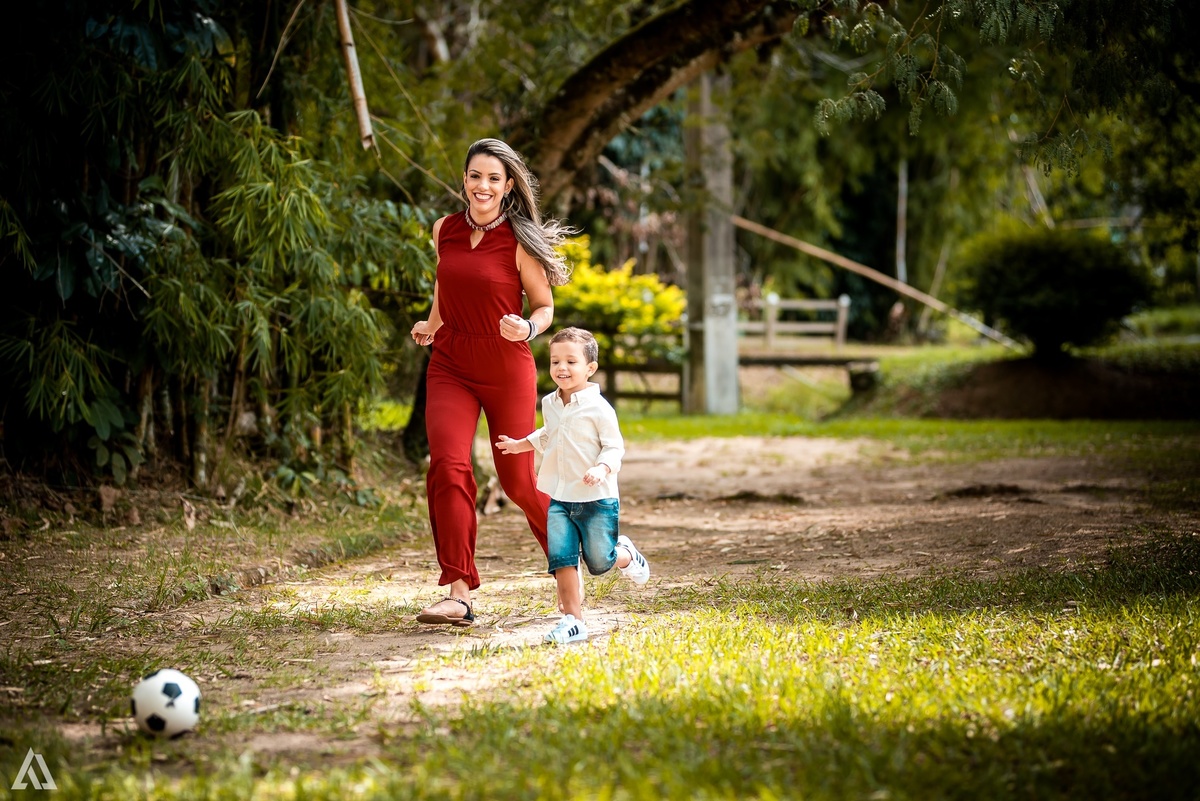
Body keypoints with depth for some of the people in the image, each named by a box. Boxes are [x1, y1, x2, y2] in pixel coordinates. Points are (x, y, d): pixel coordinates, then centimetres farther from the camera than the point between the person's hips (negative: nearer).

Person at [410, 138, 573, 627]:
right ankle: (459, 595, -19)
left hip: (507, 370, -3)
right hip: (450, 366, 3)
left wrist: (527, 329, -21)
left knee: (517, 481, 5)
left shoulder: (519, 242, -9)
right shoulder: (445, 231, 4)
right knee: (447, 466, -18)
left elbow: (544, 308, -2)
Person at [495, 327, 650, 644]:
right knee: (560, 556, -7)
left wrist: (601, 469, -27)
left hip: (596, 498, -5)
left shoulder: (598, 408, -12)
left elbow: (614, 448, -10)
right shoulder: (549, 404, 8)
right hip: (558, 498, 5)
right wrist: (520, 445, 26)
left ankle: (625, 554, 38)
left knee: (599, 561, 4)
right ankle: (573, 619, -3)